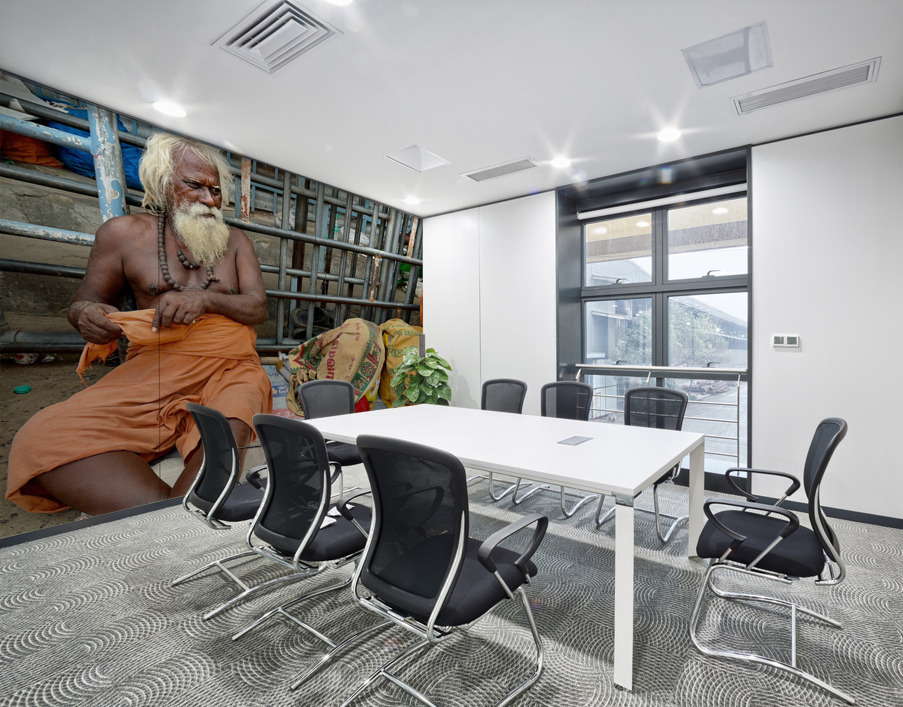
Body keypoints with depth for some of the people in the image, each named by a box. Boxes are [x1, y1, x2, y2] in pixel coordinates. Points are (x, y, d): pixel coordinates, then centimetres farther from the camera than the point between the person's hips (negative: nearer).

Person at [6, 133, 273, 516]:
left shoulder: (234, 241, 13)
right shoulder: (124, 234, 11)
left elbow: (257, 308, 4)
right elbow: (85, 298, 18)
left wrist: (206, 299, -15)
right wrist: (85, 315, -8)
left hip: (228, 367, 0)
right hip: (154, 366, 1)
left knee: (227, 430, -36)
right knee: (41, 440, -26)